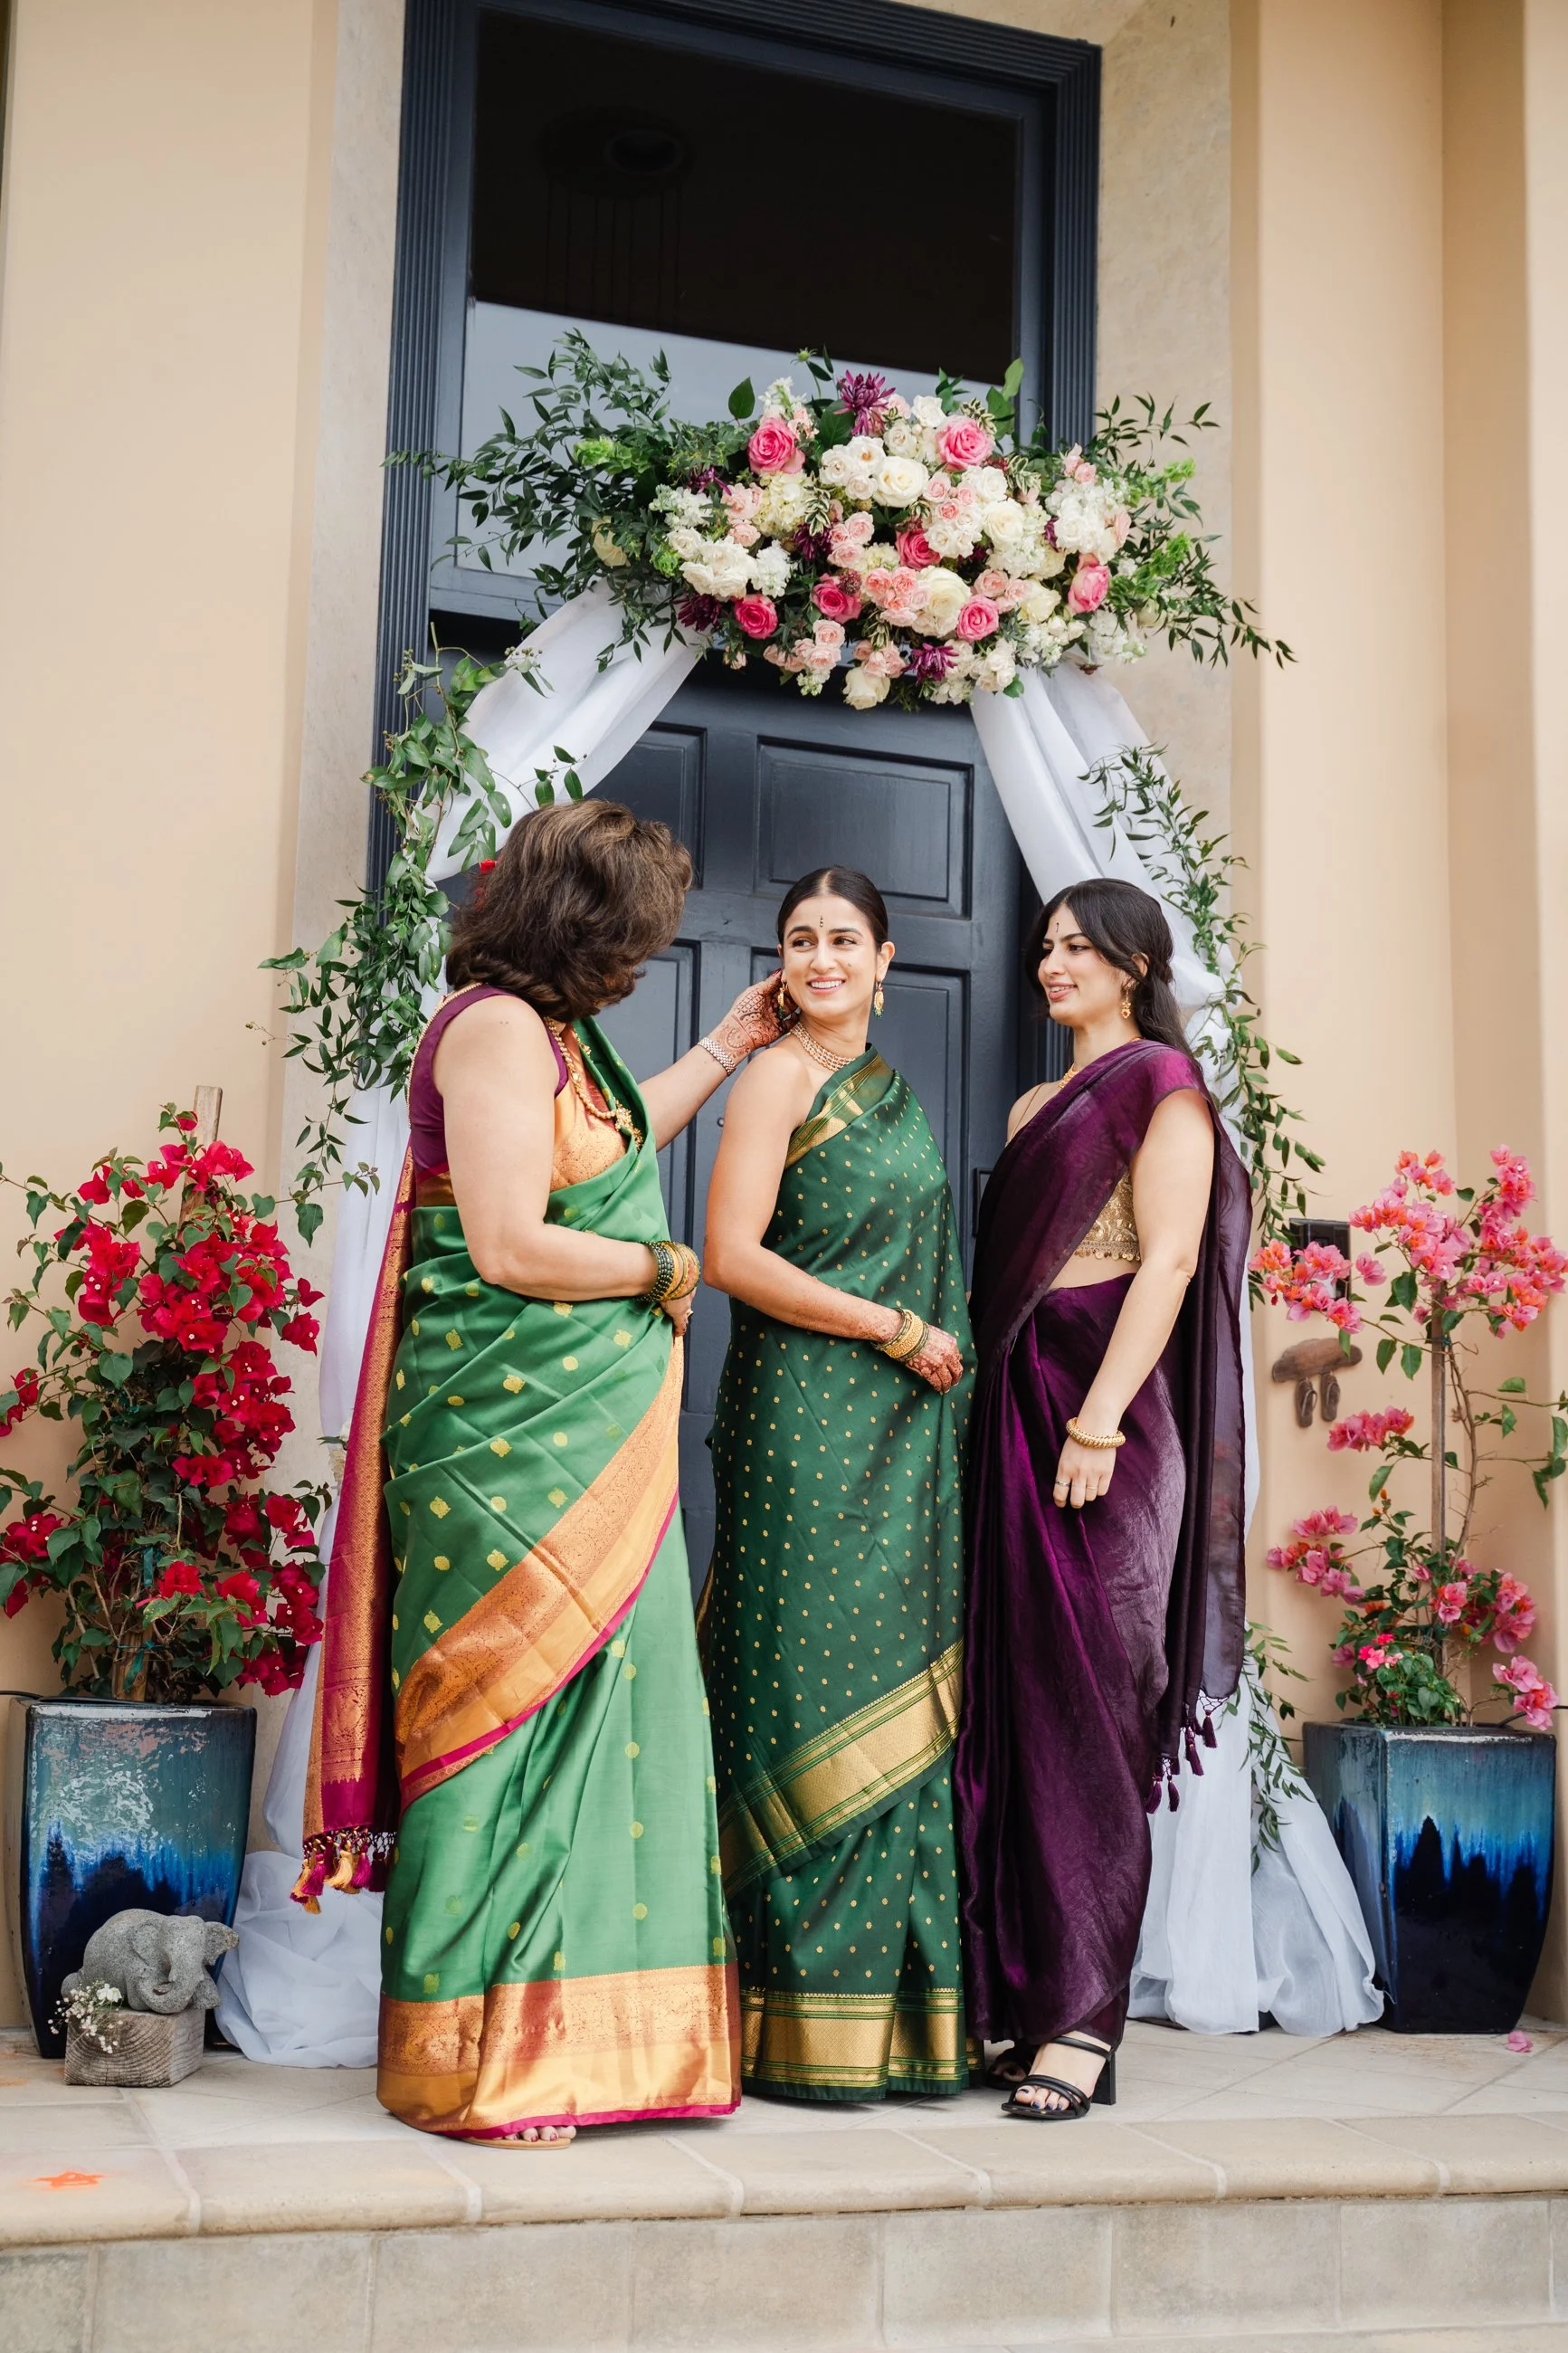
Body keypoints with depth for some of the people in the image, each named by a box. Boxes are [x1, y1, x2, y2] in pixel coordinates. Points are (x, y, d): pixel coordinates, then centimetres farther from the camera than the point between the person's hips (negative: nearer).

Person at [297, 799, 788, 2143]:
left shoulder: (552, 1032, 18)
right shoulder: (498, 1027, -13)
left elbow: (603, 1152, 36)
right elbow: (511, 1248, -21)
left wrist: (730, 1046, 38)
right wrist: (665, 1267, -6)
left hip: (585, 1433, 10)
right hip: (513, 1431, -10)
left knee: (594, 1690, 9)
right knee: (521, 1701, -6)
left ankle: (570, 2030, 17)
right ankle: (485, 2061, 3)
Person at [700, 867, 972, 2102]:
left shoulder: (892, 1091, 20)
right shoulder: (780, 1077, -4)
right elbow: (732, 1255, -13)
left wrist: (933, 1351, 9)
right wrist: (896, 1328, -12)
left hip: (901, 1435, 8)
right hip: (805, 1416, -8)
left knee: (896, 1702, 7)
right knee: (816, 1700, -9)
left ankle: (890, 2013, 12)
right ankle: (799, 2018, -3)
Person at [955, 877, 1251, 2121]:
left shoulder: (1161, 1084, -2)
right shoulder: (1036, 1108, 22)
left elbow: (1168, 1259, -11)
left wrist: (1098, 1420, -20)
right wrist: (994, 1404, 10)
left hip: (1105, 1410, -8)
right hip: (1014, 1409, 8)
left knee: (1084, 1705, -9)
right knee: (1014, 1703, 5)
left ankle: (1084, 2019, -6)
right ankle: (1025, 1996, 11)